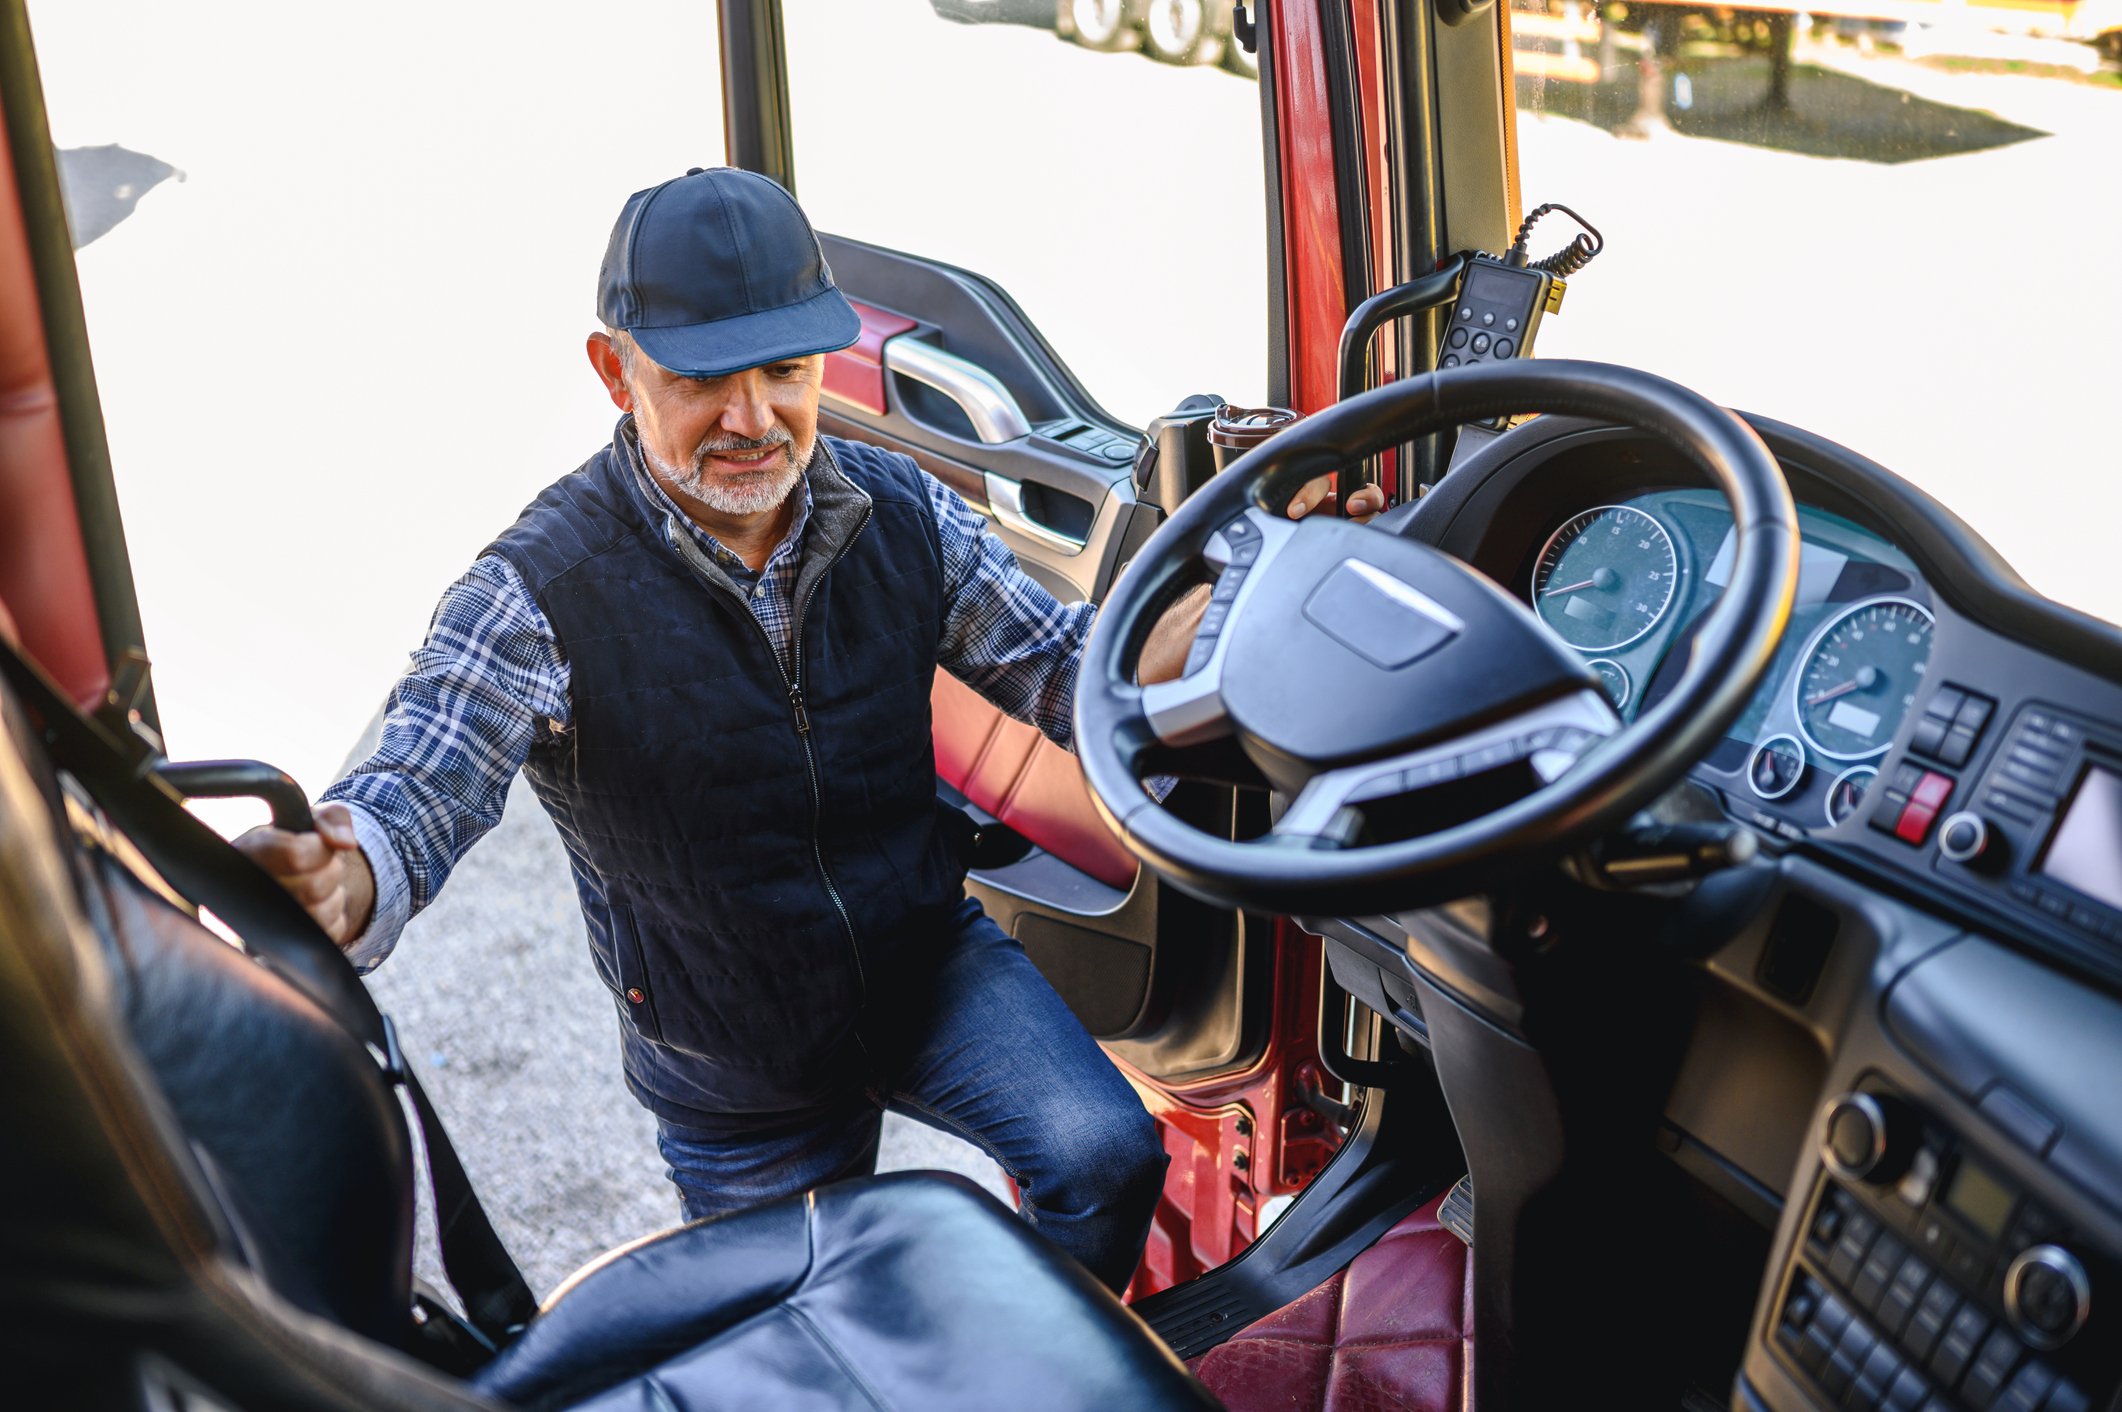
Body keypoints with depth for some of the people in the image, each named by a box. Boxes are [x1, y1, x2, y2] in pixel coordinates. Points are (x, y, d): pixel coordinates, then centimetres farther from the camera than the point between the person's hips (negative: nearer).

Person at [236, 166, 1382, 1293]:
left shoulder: (899, 510, -11)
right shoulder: (540, 596, -24)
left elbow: (1067, 673, -5)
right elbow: (410, 797, -33)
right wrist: (333, 885, -59)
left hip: (931, 958, 2)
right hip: (736, 1080, -1)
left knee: (1106, 1157, -18)